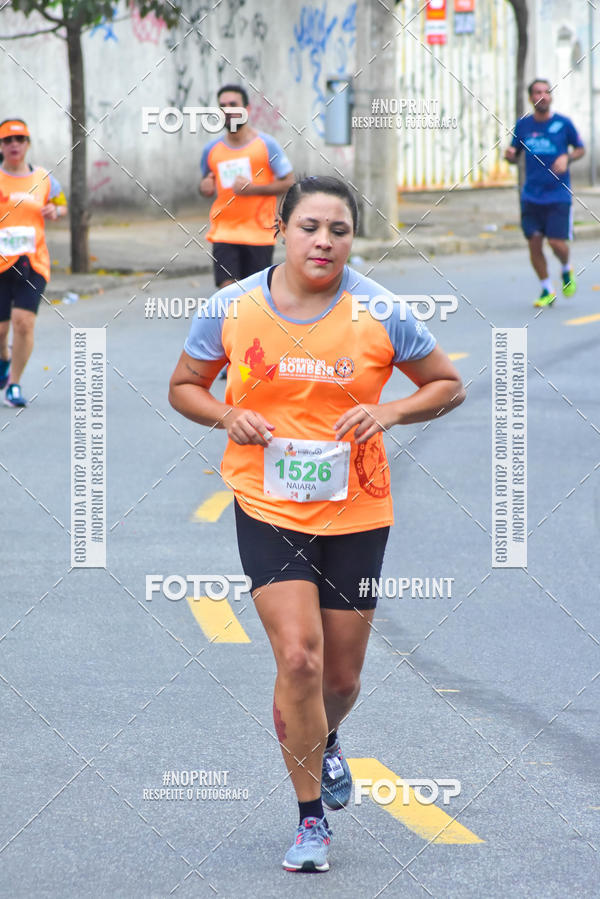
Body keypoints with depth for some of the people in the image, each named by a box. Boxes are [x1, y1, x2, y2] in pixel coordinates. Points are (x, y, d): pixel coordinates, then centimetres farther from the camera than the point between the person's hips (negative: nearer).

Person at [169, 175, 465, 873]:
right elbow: (184, 386, 9)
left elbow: (447, 385, 4)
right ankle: (311, 818, -2)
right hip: (267, 507, -1)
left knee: (341, 677, 10)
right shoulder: (233, 309, -5)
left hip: (355, 510, 1)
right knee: (298, 657, -17)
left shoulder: (379, 313, -7)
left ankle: (323, 743, 47)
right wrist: (228, 416, -12)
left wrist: (391, 411, -14)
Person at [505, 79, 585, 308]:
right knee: (534, 242, -1)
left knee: (557, 242, -11)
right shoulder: (523, 125, 4)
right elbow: (515, 155, 14)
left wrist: (567, 158, -12)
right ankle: (547, 291, 15)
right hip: (531, 195, 3)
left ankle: (567, 271, 23)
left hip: (558, 195, -3)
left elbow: (580, 149, 9)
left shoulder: (563, 123, -2)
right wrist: (510, 155, -10)